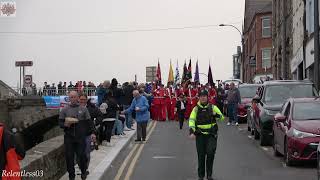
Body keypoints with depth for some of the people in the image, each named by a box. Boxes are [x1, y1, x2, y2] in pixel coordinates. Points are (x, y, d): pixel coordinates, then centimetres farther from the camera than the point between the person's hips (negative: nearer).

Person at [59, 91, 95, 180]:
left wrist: (92, 132, -3)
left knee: (81, 155, -3)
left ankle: (83, 172, 19)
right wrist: (65, 124, -14)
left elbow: (89, 122, 7)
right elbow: (60, 122, 7)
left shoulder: (83, 109, 8)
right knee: (69, 156, 2)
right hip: (68, 137, 1)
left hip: (80, 137, -1)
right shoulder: (64, 110, 10)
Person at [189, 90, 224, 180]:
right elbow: (191, 120, -7)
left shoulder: (213, 107, 4)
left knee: (210, 153, -11)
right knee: (201, 155, 4)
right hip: (200, 135, 0)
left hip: (211, 134, 0)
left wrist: (216, 115, -19)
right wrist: (192, 132, -21)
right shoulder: (196, 109, 2)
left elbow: (222, 117, 3)